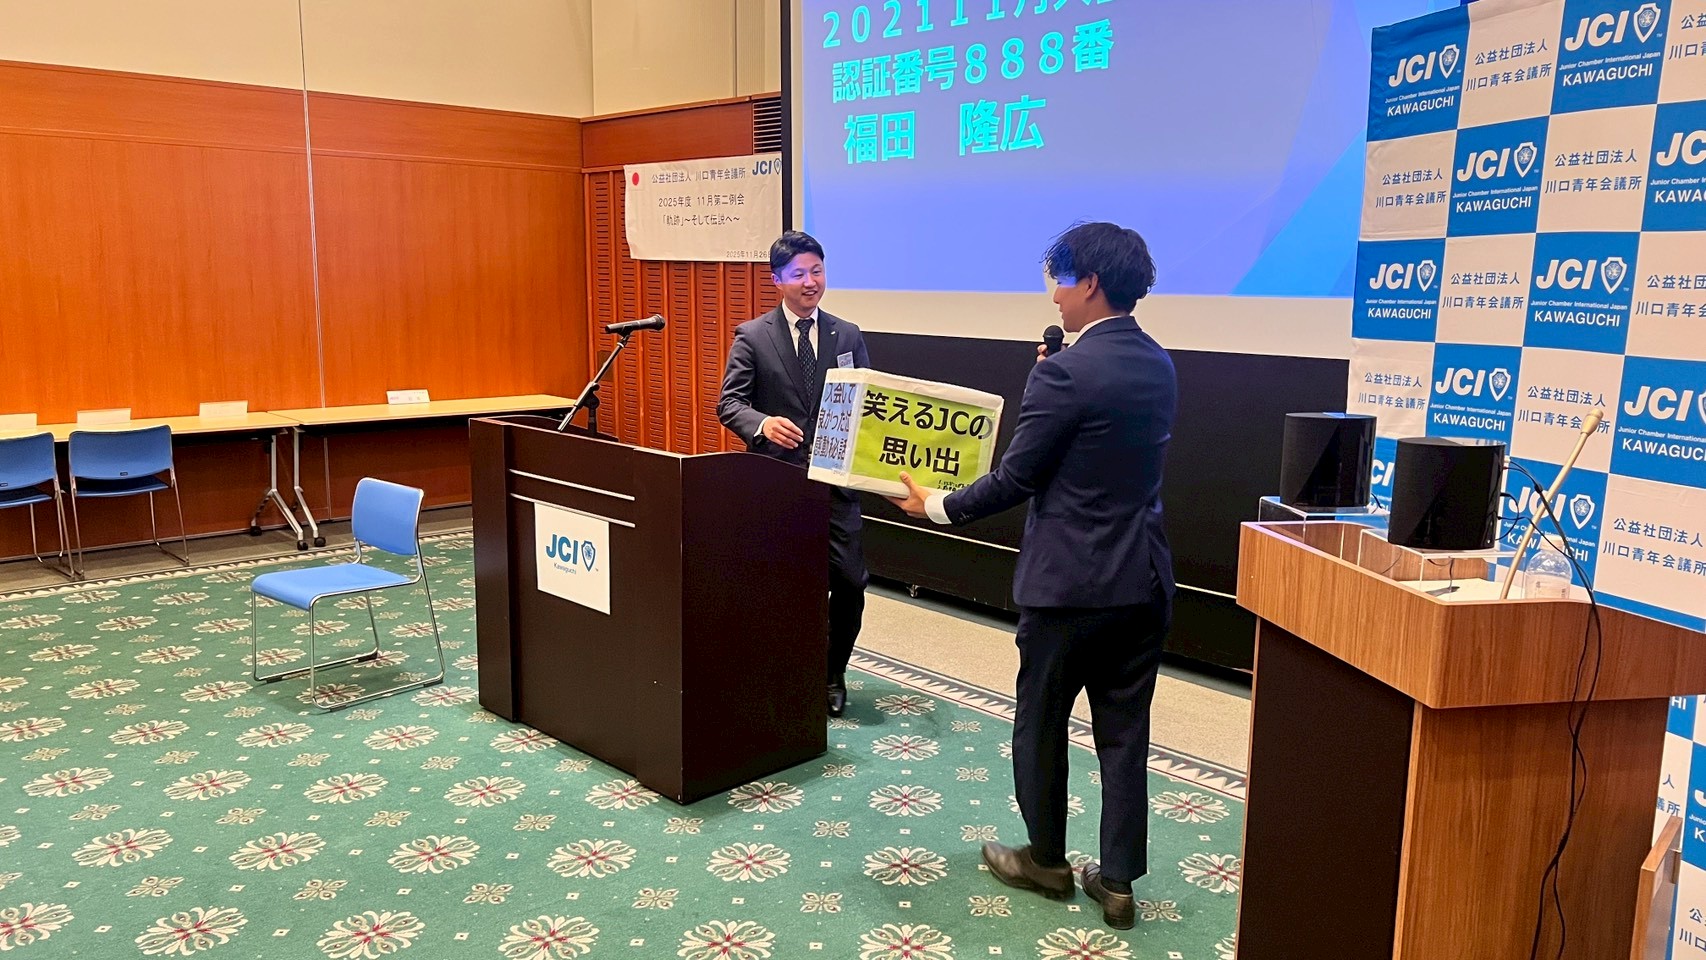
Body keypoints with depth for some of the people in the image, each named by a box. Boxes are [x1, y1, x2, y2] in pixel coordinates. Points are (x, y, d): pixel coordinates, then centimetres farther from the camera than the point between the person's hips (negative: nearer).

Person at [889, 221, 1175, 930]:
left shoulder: (1065, 372, -18)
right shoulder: (1158, 366, 6)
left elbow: (1014, 480, -14)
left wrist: (935, 505, 1)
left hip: (1070, 581, -7)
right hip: (1144, 579, 7)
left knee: (1041, 723, 13)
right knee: (1124, 732, 13)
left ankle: (1046, 860, 30)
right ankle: (1117, 881, 21)